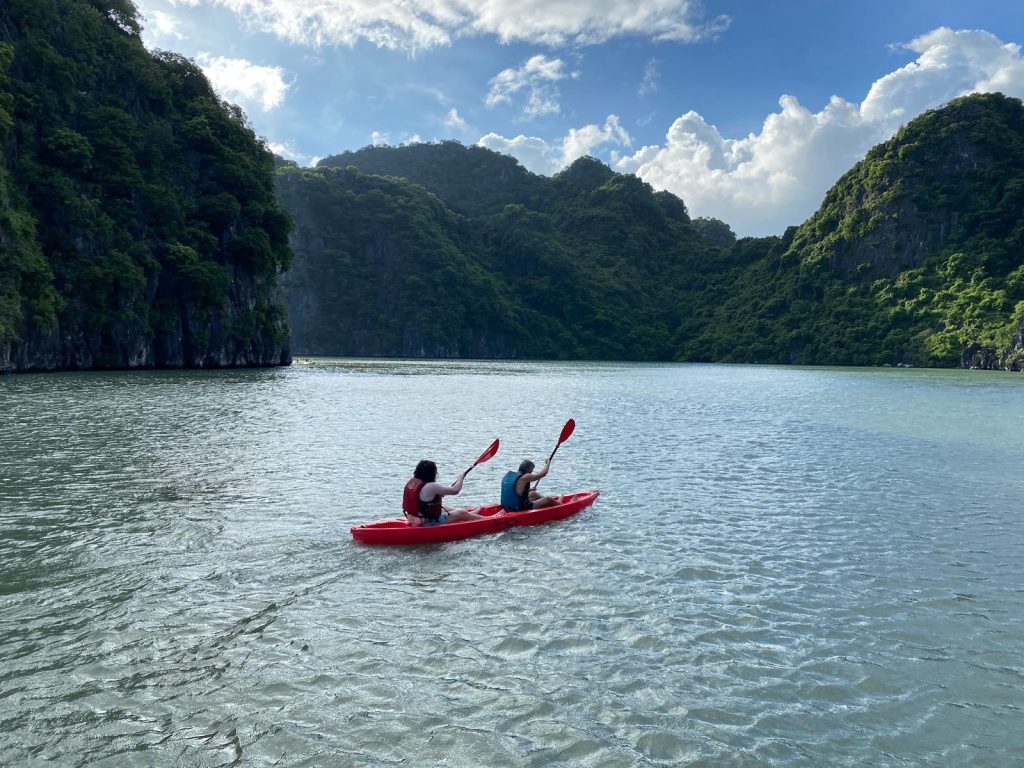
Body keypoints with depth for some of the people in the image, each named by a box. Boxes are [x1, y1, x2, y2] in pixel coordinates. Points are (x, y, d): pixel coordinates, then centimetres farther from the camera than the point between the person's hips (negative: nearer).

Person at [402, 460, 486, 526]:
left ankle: (476, 512, 46)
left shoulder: (411, 482, 0)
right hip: (430, 523, -9)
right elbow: (455, 490, -19)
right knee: (462, 514, 7)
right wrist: (460, 478, 0)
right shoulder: (431, 486, -25)